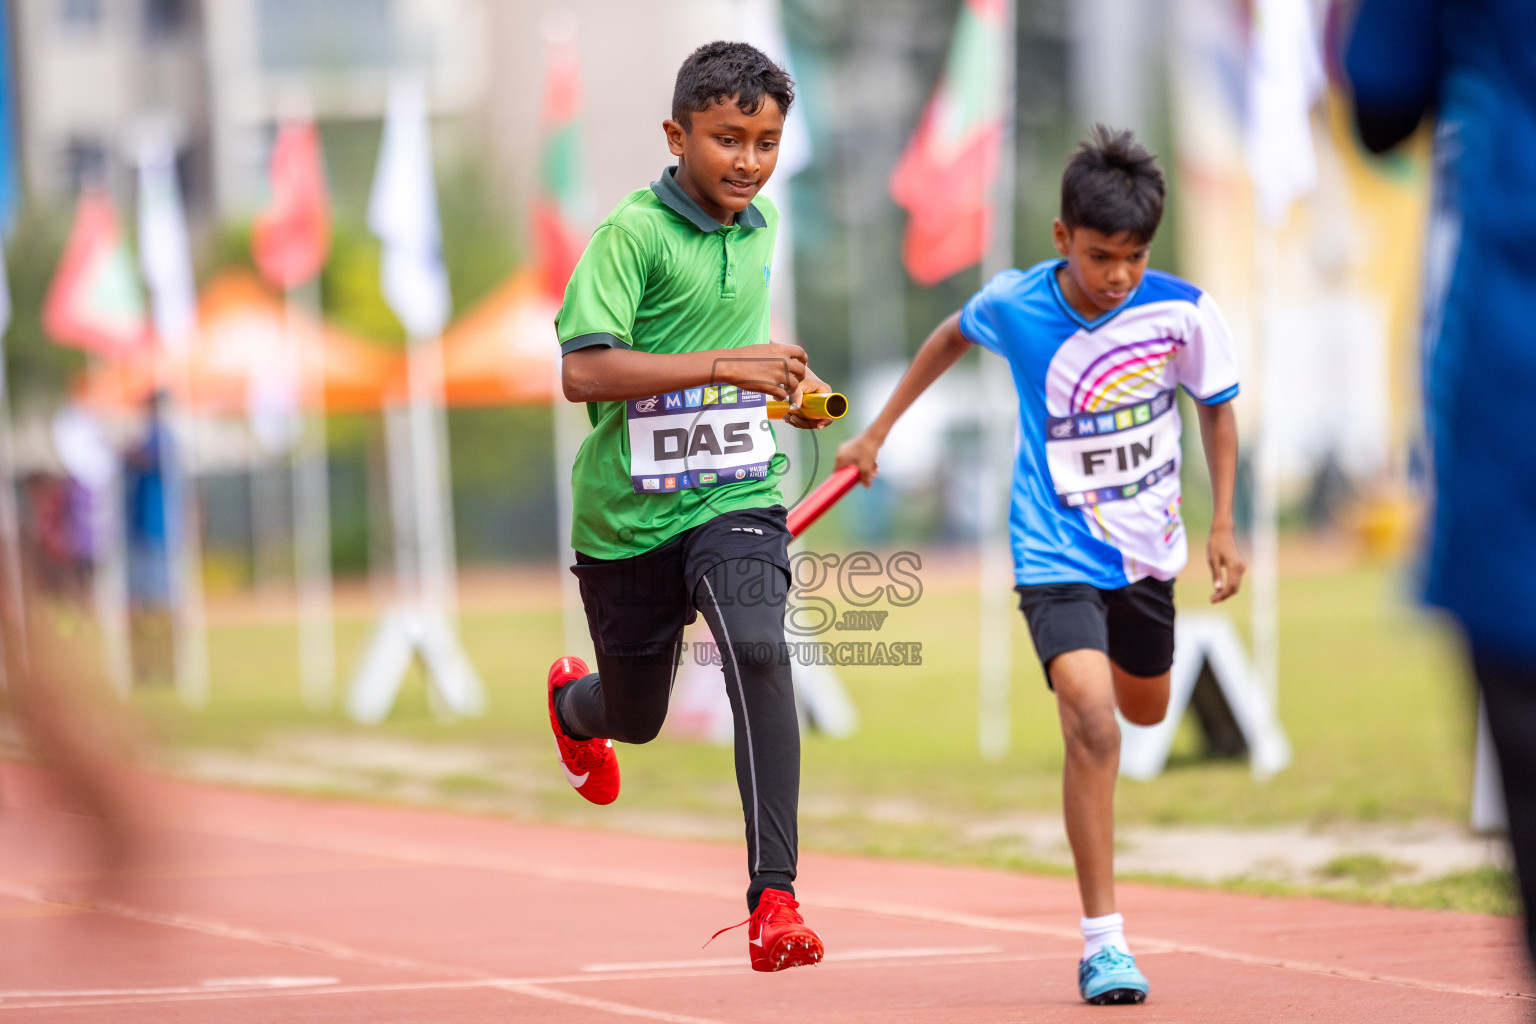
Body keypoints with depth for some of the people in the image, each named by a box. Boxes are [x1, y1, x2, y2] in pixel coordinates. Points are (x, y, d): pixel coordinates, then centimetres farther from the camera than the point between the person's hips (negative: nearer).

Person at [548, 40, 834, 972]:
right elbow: (583, 371, -26)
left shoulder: (762, 224, 6)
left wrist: (782, 385, 8)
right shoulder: (634, 232, -16)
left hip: (736, 497, 3)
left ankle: (774, 899, -29)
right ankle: (574, 705, 57)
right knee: (635, 719, 16)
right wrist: (723, 365, -31)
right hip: (630, 512, -3)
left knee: (758, 652, -26)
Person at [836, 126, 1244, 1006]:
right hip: (1057, 553, -3)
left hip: (1147, 546, 3)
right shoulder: (1014, 306, -15)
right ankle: (1103, 941, -19)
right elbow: (951, 338, 9)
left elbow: (1218, 405, 3)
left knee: (1145, 710, 24)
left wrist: (1223, 524, -1)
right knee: (1093, 725, -22)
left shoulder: (1183, 310, -15)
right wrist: (878, 432, 15)